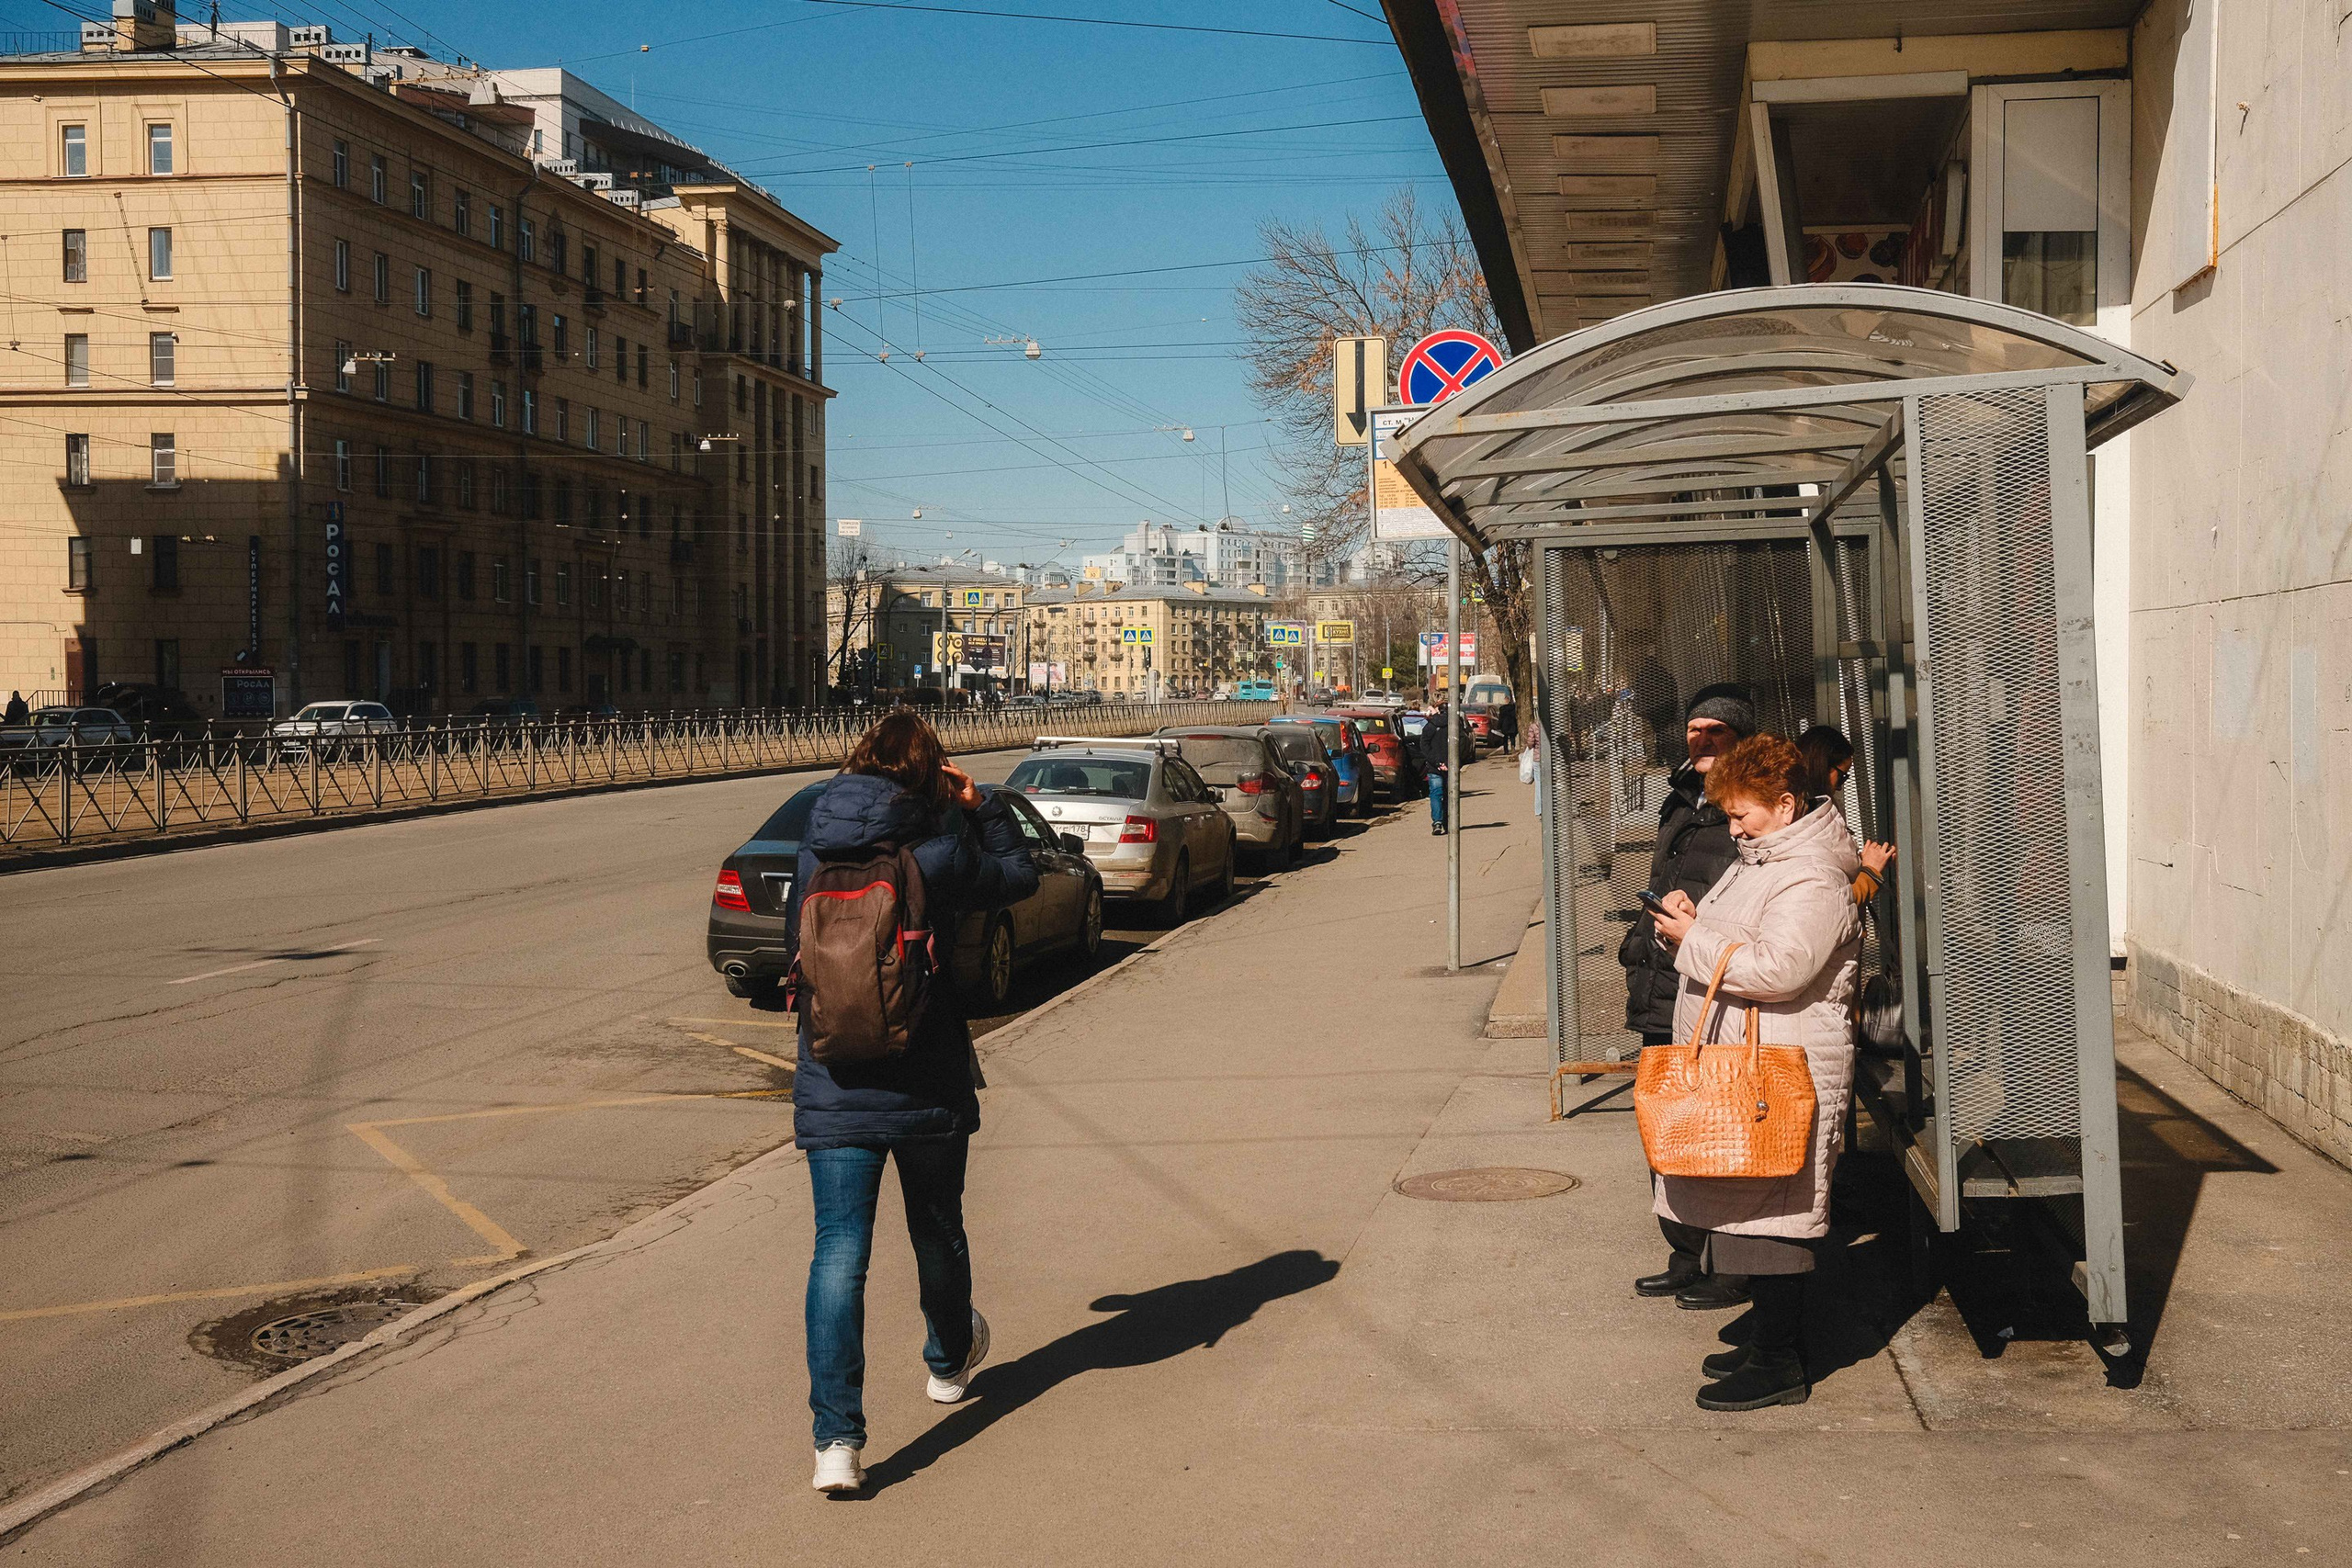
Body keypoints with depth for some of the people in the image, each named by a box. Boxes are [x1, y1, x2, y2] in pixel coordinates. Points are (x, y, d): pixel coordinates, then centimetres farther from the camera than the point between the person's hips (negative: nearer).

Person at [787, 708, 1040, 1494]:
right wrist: (979, 806, 10)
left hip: (834, 1086, 2)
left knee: (839, 1251, -2)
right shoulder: (938, 854, -13)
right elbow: (1019, 876, 3)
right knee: (937, 1229, 22)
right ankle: (949, 1360, 47)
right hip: (926, 1084, -1)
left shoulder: (815, 853, -1)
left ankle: (836, 1439, -12)